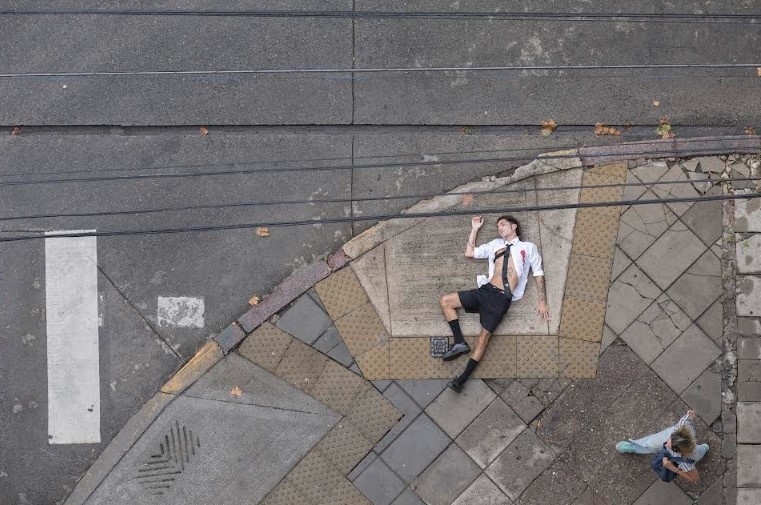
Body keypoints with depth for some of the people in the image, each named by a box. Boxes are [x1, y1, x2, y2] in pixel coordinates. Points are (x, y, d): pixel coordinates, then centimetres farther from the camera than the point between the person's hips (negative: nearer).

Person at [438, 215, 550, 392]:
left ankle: (463, 378, -10)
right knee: (445, 301, -7)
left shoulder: (529, 248, 12)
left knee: (484, 336, -12)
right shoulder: (495, 244, 22)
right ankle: (460, 343, -4)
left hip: (502, 299, -5)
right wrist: (475, 229, 21)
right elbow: (469, 253, 23)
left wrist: (542, 302, 5)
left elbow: (538, 274, 11)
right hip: (486, 290, 5)